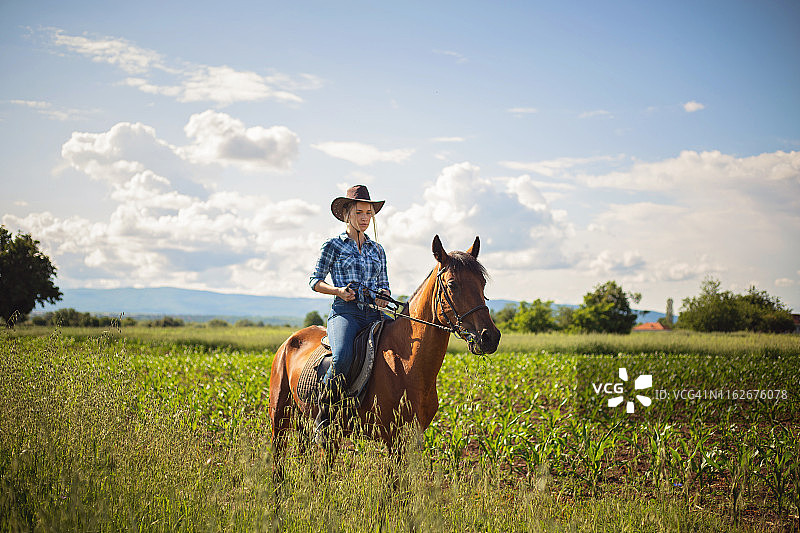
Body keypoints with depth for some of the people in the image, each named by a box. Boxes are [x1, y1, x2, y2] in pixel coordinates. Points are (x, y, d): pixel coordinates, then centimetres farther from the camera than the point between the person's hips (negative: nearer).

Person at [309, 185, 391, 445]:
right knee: (342, 358, -34)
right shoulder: (333, 246, 8)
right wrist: (338, 290, -10)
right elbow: (315, 281, 9)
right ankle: (323, 416, -19)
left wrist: (384, 295, 0)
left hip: (373, 313, 5)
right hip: (345, 311, -5)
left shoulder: (377, 250, 20)